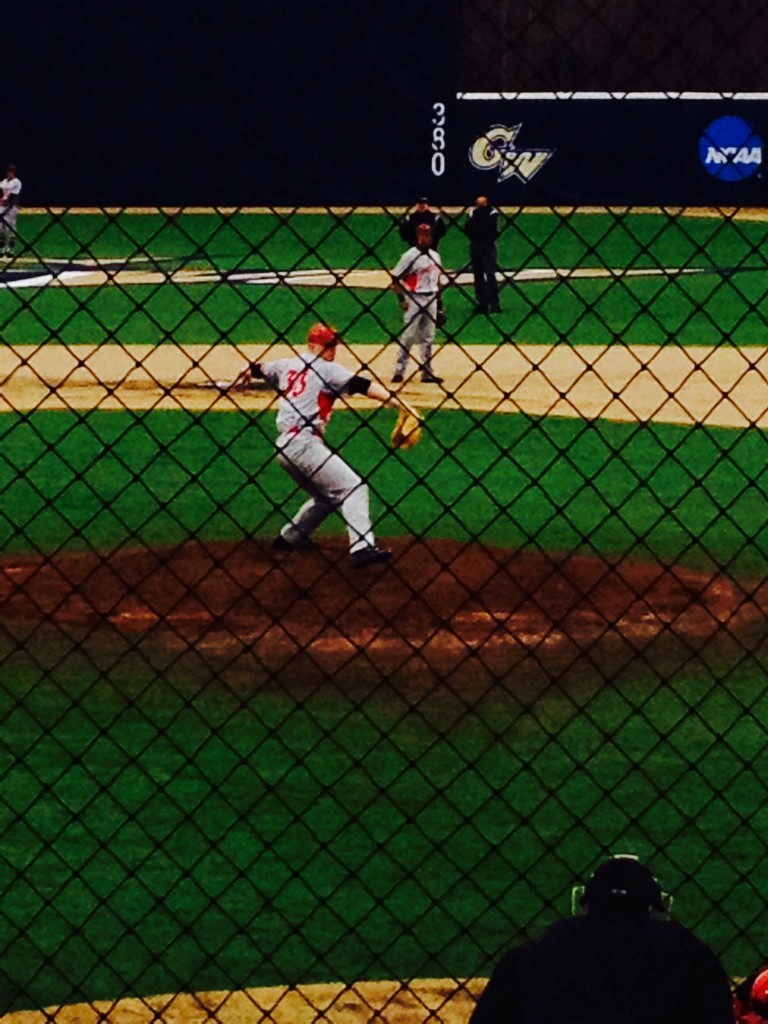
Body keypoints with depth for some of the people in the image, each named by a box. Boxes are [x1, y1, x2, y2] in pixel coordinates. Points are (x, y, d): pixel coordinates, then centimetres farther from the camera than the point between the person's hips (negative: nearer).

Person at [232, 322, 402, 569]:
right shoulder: (326, 369, -3)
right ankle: (363, 548, -29)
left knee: (325, 496, 25)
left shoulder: (287, 366, 18)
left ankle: (289, 537, 31)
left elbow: (256, 370, 35)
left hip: (284, 446, 9)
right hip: (304, 443, -9)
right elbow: (362, 386, -16)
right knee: (353, 487, -13)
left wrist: (244, 380, 58)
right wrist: (395, 401, -25)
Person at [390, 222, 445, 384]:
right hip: (414, 299, -6)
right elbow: (395, 279, -9)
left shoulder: (435, 256, 11)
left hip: (431, 300, 6)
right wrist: (402, 298, -16)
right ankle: (399, 371, -2)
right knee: (408, 337, -7)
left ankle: (427, 372, 13)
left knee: (428, 338, 9)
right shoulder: (410, 256, -9)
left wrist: (440, 306, 17)